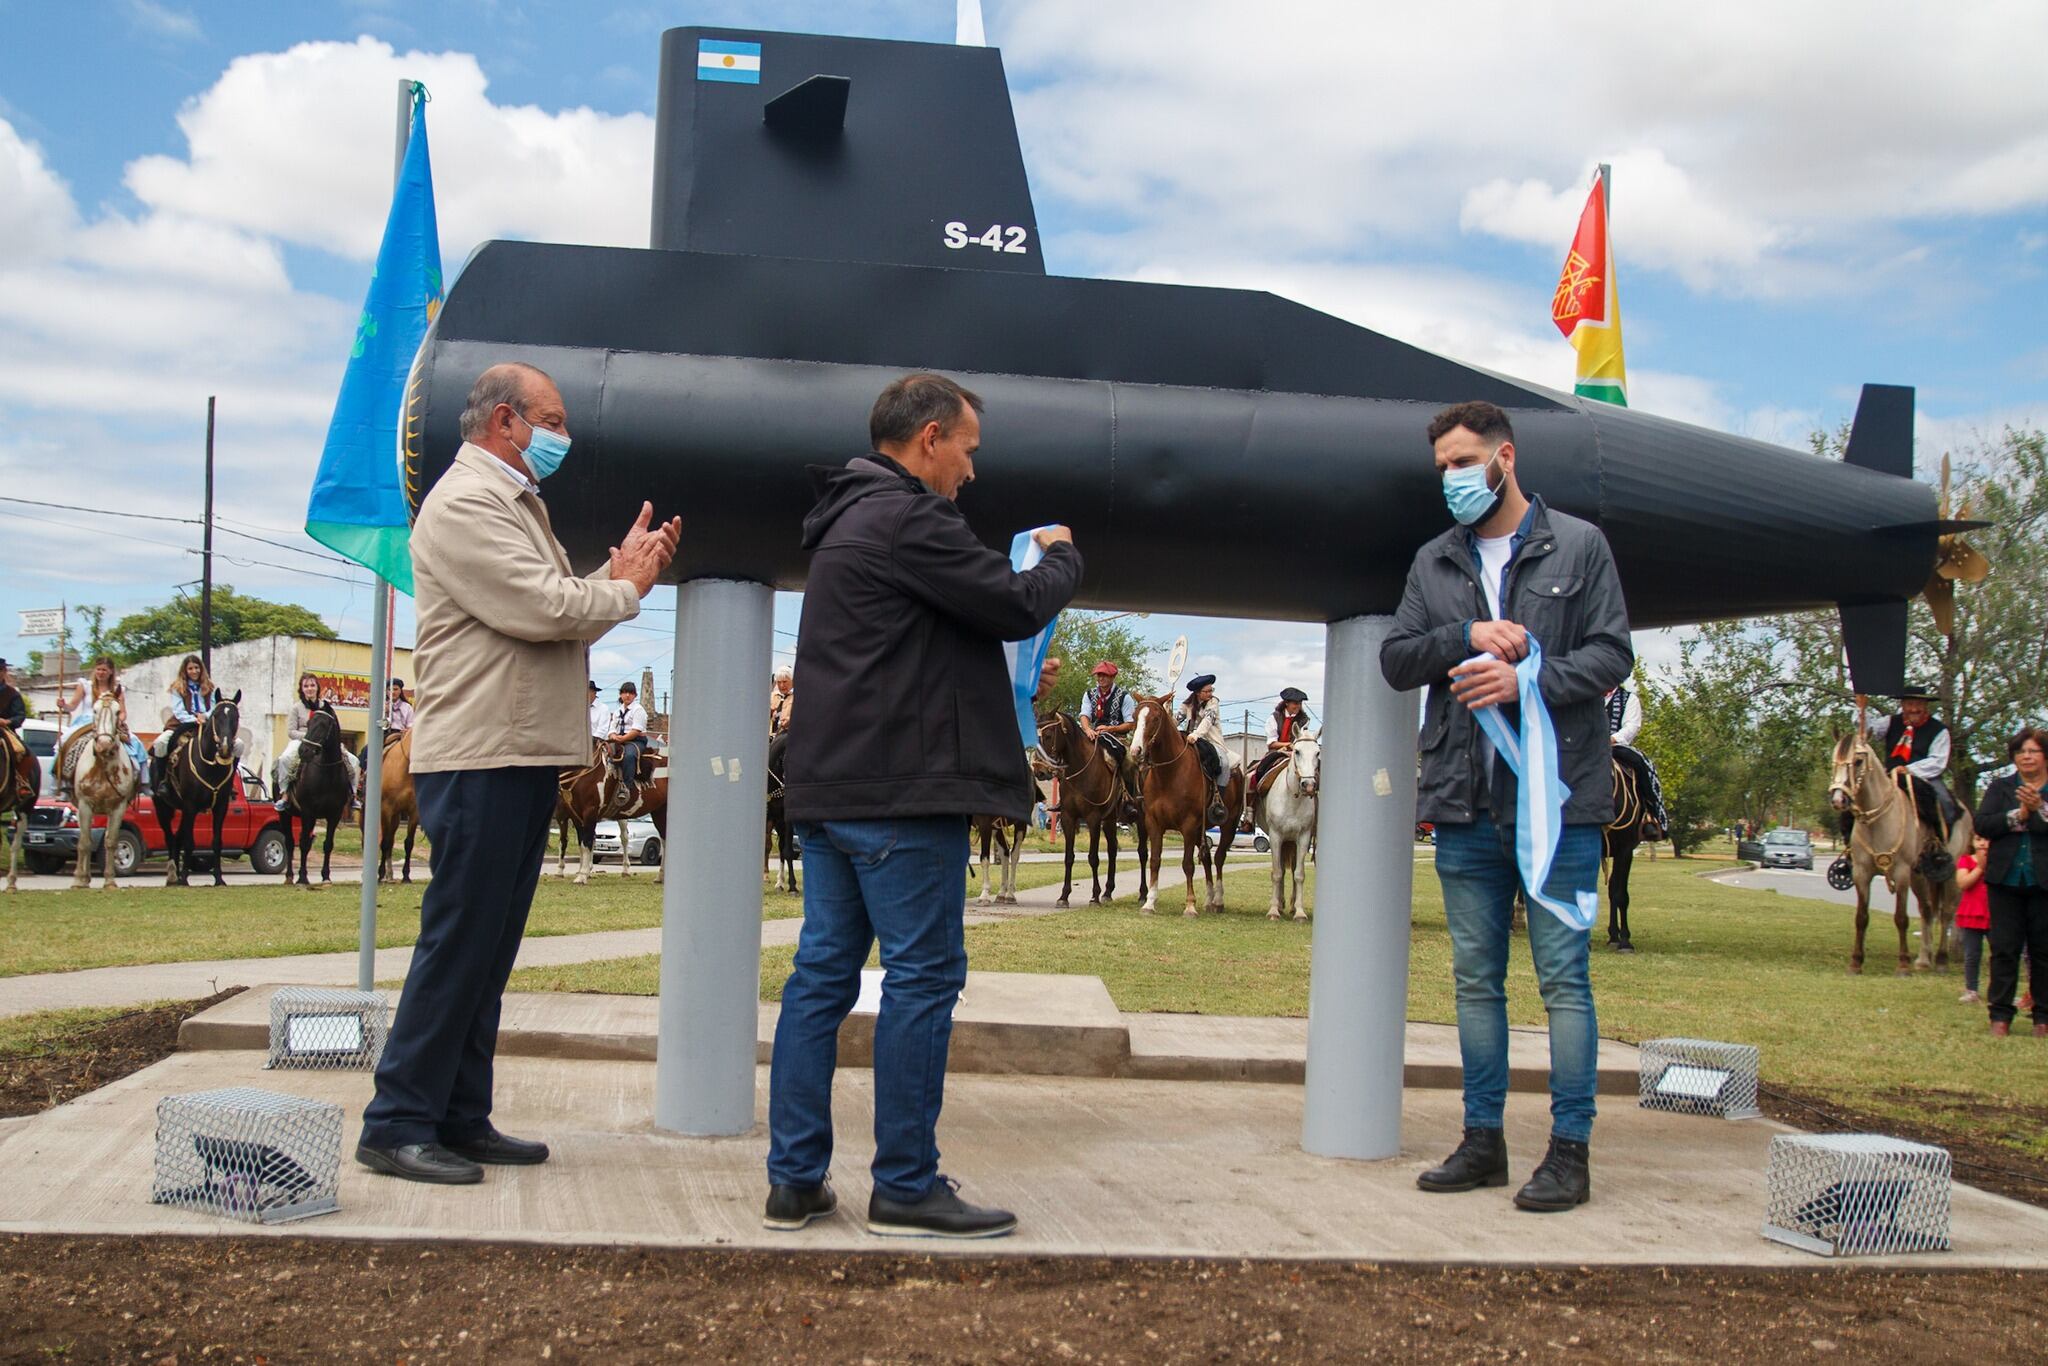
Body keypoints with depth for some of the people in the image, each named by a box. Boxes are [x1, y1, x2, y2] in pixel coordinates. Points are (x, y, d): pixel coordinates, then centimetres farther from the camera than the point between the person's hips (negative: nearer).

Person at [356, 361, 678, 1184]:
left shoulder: (517, 502, 23)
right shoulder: (465, 504, -10)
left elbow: (558, 612, 18)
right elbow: (545, 610, -19)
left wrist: (623, 572, 5)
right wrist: (628, 587, -3)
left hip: (524, 756, 10)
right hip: (479, 758, -10)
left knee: (489, 950, 11)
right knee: (459, 944, -8)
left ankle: (461, 1121, 17)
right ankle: (398, 1126, -2)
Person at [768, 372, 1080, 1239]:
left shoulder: (848, 519, 20)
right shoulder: (907, 519, -13)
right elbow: (1017, 606, -13)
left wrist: (1017, 678, 18)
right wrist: (1061, 557, 7)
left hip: (831, 787, 10)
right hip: (903, 793, -10)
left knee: (823, 972, 9)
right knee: (923, 978, -3)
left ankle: (794, 1181, 12)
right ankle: (905, 1189, 2)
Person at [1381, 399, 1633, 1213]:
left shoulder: (1578, 547, 3)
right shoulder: (1433, 562, 15)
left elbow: (1612, 655, -2)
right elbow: (1395, 661, 9)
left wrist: (1527, 680, -16)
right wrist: (1466, 636, -8)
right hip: (1466, 807, 4)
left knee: (1564, 977, -2)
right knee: (1475, 978, 10)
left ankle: (1569, 1150, 4)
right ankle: (1484, 1140, 19)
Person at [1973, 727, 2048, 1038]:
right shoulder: (1999, 788, 10)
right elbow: (1982, 824, -3)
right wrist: (2018, 816, -13)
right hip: (2006, 880, 1)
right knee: (2004, 948, 2)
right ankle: (2000, 1015, 6)